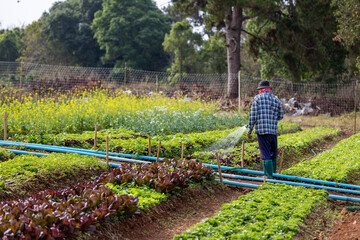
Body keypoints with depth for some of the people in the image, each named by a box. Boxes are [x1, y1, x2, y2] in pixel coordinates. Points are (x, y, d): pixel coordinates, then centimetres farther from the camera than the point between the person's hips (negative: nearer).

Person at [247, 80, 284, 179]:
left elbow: (253, 116, -6)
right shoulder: (276, 100, 10)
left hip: (261, 130, -3)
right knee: (273, 153, 15)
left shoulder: (258, 98, -1)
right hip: (273, 130, 4)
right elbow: (280, 116, 17)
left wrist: (249, 130, 0)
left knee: (265, 154, -4)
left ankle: (269, 176, -6)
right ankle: (273, 173, 23)